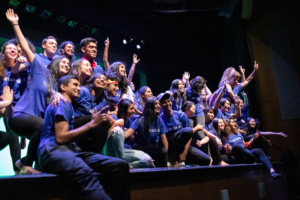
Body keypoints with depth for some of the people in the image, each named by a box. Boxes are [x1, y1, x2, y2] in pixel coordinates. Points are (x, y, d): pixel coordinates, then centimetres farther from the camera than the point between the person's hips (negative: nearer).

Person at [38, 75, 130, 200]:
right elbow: (61, 138, -14)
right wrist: (91, 124, -9)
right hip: (53, 151, -9)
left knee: (120, 165, -9)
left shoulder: (67, 105, 29)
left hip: (69, 150, 9)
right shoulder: (61, 103, -1)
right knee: (86, 174, -43)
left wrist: (92, 123, 16)